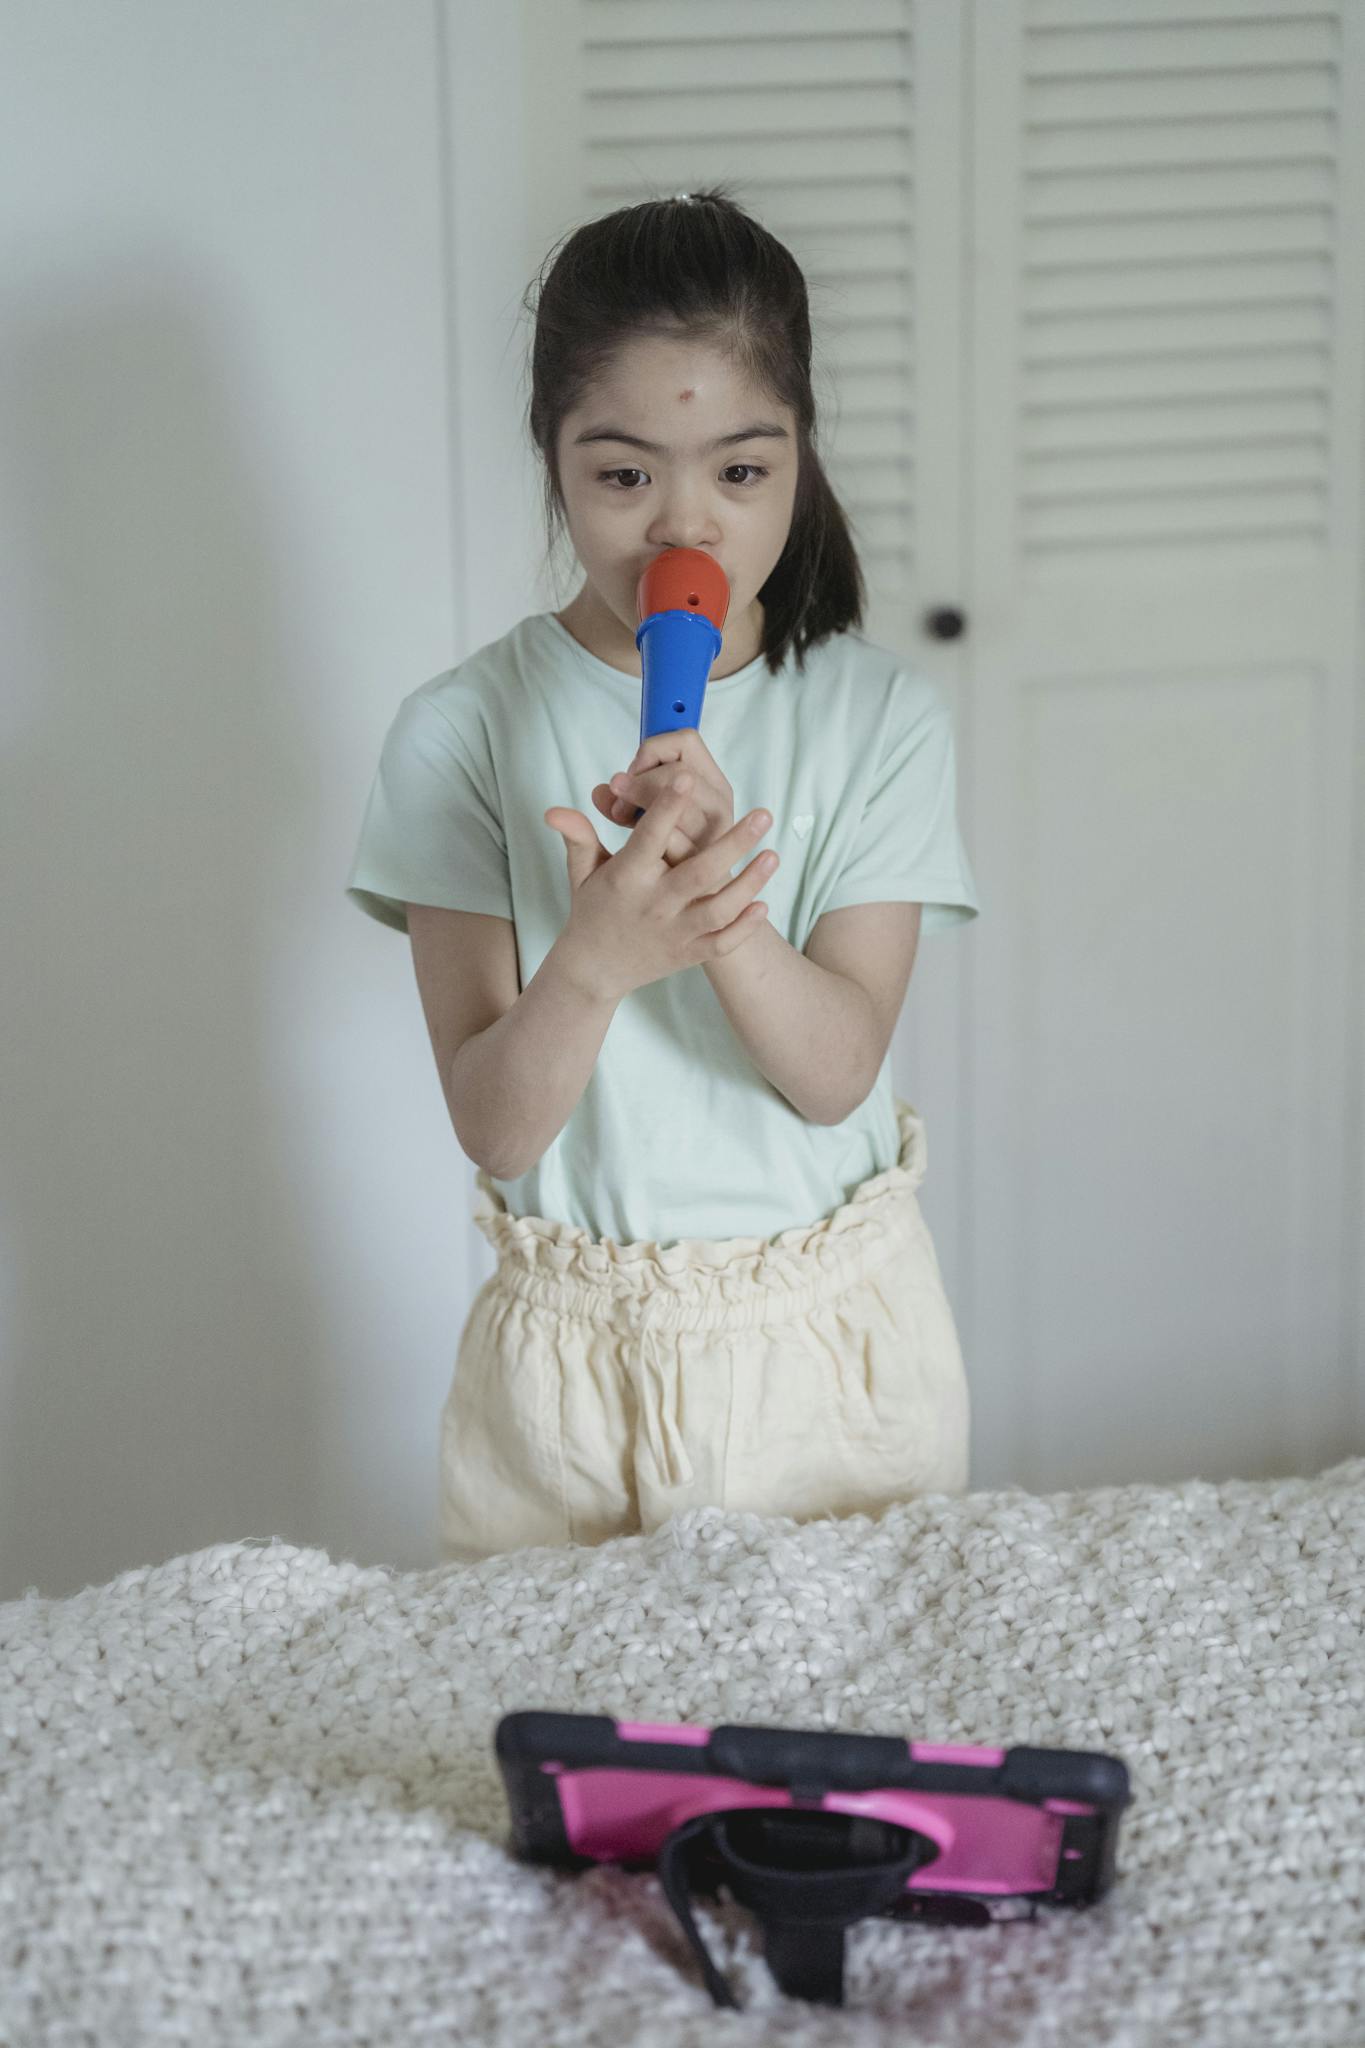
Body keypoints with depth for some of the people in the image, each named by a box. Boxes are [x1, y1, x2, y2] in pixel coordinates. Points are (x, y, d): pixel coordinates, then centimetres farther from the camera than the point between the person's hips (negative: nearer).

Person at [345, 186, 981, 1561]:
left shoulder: (879, 716, -5)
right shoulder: (464, 730, -8)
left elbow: (835, 1072, -14)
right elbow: (495, 1127, -13)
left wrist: (720, 903, -32)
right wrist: (592, 965, -33)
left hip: (834, 1340, 1)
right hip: (570, 1357, -1)